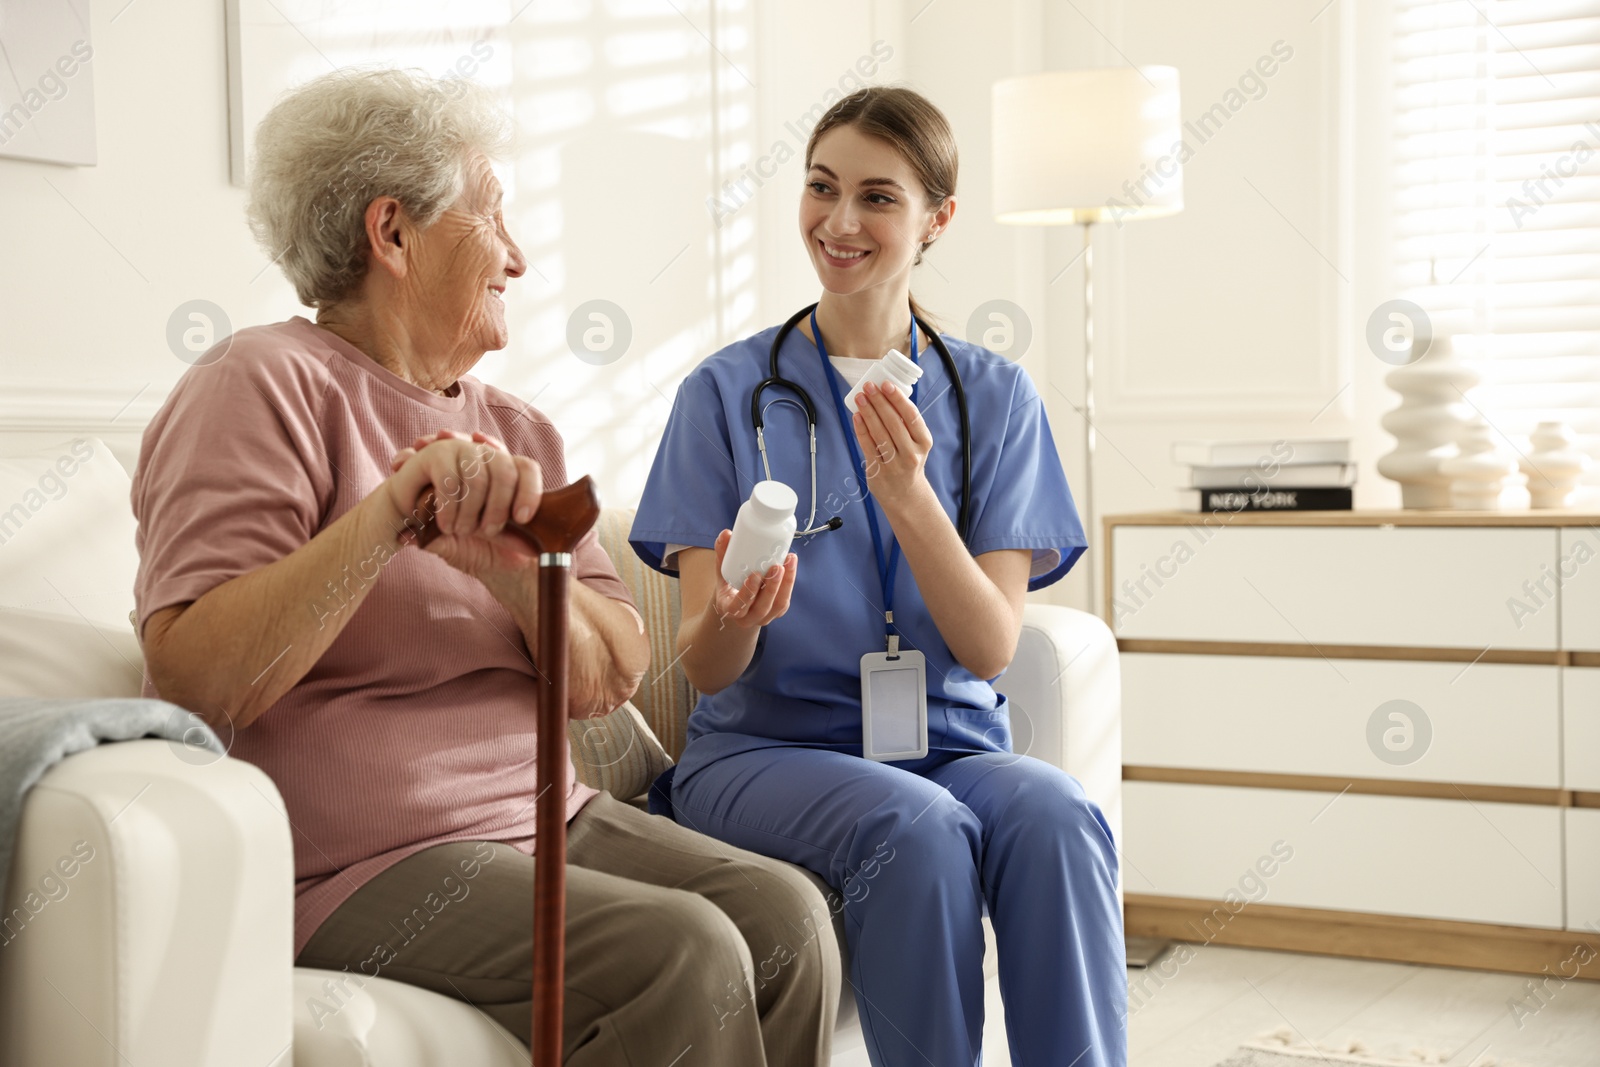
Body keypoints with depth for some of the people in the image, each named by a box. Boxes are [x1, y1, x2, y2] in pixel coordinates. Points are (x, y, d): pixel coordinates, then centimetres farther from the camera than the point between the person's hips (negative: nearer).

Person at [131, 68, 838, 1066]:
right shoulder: (265, 385, -6)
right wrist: (388, 516, -26)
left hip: (546, 818, 7)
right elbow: (190, 679, -18)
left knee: (787, 913, -14)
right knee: (684, 954, -24)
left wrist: (521, 571, -16)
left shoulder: (517, 430, 15)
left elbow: (613, 678, 5)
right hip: (362, 862, -7)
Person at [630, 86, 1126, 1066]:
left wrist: (907, 496, -19)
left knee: (1053, 813, -31)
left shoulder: (995, 396, 8)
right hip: (768, 747, -1)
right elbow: (706, 668, -2)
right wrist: (732, 623, -26)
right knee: (917, 826, -33)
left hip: (950, 742, 2)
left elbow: (992, 648, -3)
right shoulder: (728, 392, 3)